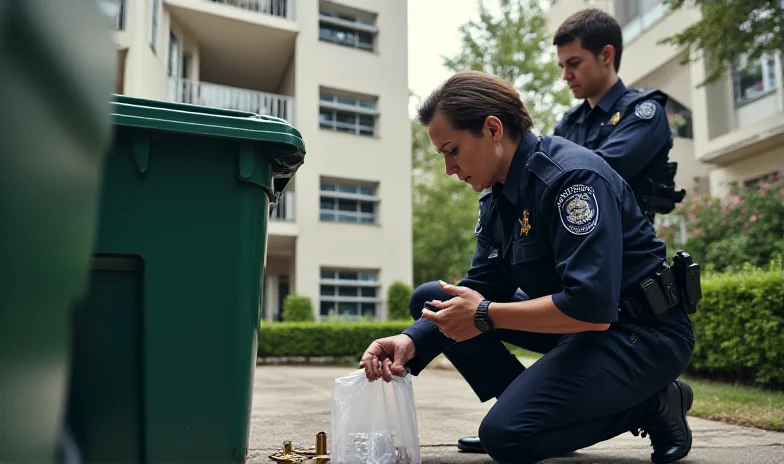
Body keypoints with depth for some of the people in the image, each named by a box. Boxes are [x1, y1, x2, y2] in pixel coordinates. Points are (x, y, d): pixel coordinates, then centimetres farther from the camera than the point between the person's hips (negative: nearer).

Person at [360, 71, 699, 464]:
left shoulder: (570, 176, -23)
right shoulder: (497, 197, 4)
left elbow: (592, 308, -30)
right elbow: (481, 288, 3)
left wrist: (486, 315, -21)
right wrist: (413, 340, -13)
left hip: (642, 333, -8)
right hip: (575, 325, 9)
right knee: (430, 299, 3)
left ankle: (653, 404, -3)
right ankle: (527, 403, 4)